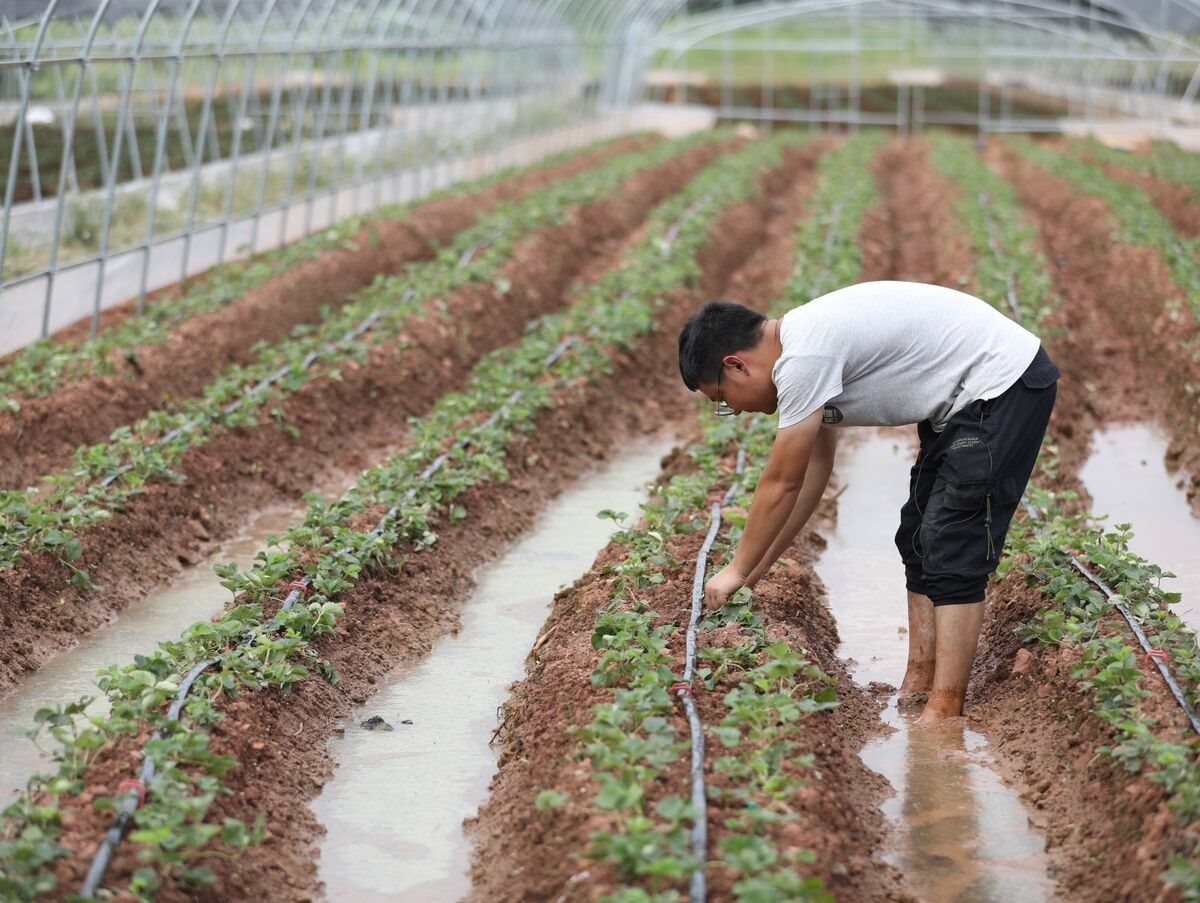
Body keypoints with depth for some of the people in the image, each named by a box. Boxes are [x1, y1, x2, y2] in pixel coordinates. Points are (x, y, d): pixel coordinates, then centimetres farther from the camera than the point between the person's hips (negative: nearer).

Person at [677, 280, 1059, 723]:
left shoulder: (804, 359, -22)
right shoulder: (806, 342, 9)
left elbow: (781, 484, -14)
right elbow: (814, 468, 16)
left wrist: (738, 570, 0)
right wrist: (754, 572, 18)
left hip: (1004, 387, -11)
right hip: (966, 402, 11)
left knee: (953, 551, -11)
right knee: (919, 539, 14)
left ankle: (942, 715, -9)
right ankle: (917, 688, 18)